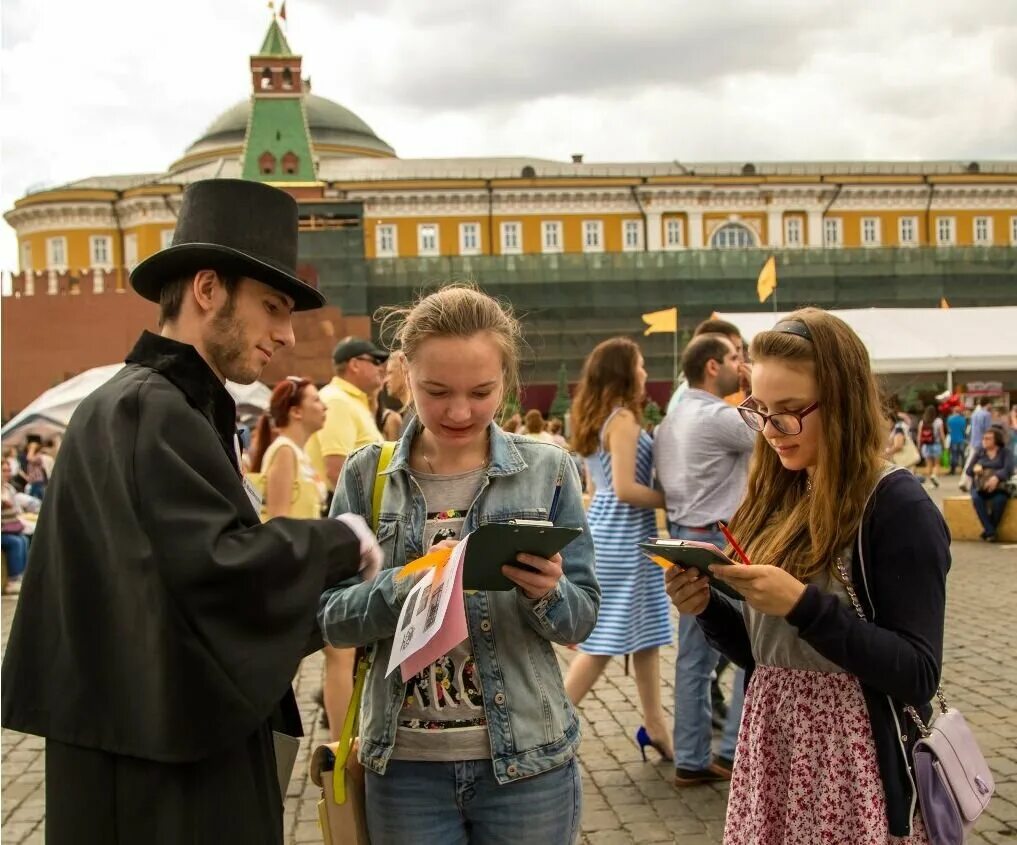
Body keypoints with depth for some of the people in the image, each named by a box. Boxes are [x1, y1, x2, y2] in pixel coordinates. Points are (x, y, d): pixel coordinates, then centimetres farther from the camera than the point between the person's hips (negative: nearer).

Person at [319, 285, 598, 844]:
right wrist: (407, 584, -22)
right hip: (405, 764, 0)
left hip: (526, 757, 0)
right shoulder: (367, 475, -3)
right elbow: (331, 618, -4)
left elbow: (582, 619, -1)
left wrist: (546, 592, -22)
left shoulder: (547, 470, -4)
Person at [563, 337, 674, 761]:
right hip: (622, 532, -10)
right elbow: (625, 489, -22)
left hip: (610, 526, 10)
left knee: (644, 629, 13)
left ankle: (654, 723, 21)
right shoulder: (623, 419, -16)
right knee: (606, 636, -4)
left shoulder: (596, 417, 12)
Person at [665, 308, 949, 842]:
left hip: (854, 760, -6)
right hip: (769, 746, 6)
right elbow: (762, 653, 11)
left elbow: (918, 674, -17)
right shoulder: (778, 500, 5)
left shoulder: (899, 507, -14)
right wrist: (707, 606, -7)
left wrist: (803, 603, -25)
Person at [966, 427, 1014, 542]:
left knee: (999, 500, -36)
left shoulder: (1006, 452, 5)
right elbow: (968, 471, 11)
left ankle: (987, 531, -20)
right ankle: (990, 532, -31)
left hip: (999, 486, -2)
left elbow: (1008, 469, -14)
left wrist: (996, 477, -34)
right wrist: (975, 468, -14)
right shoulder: (979, 451, 14)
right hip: (980, 485, 2)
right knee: (976, 499, -33)